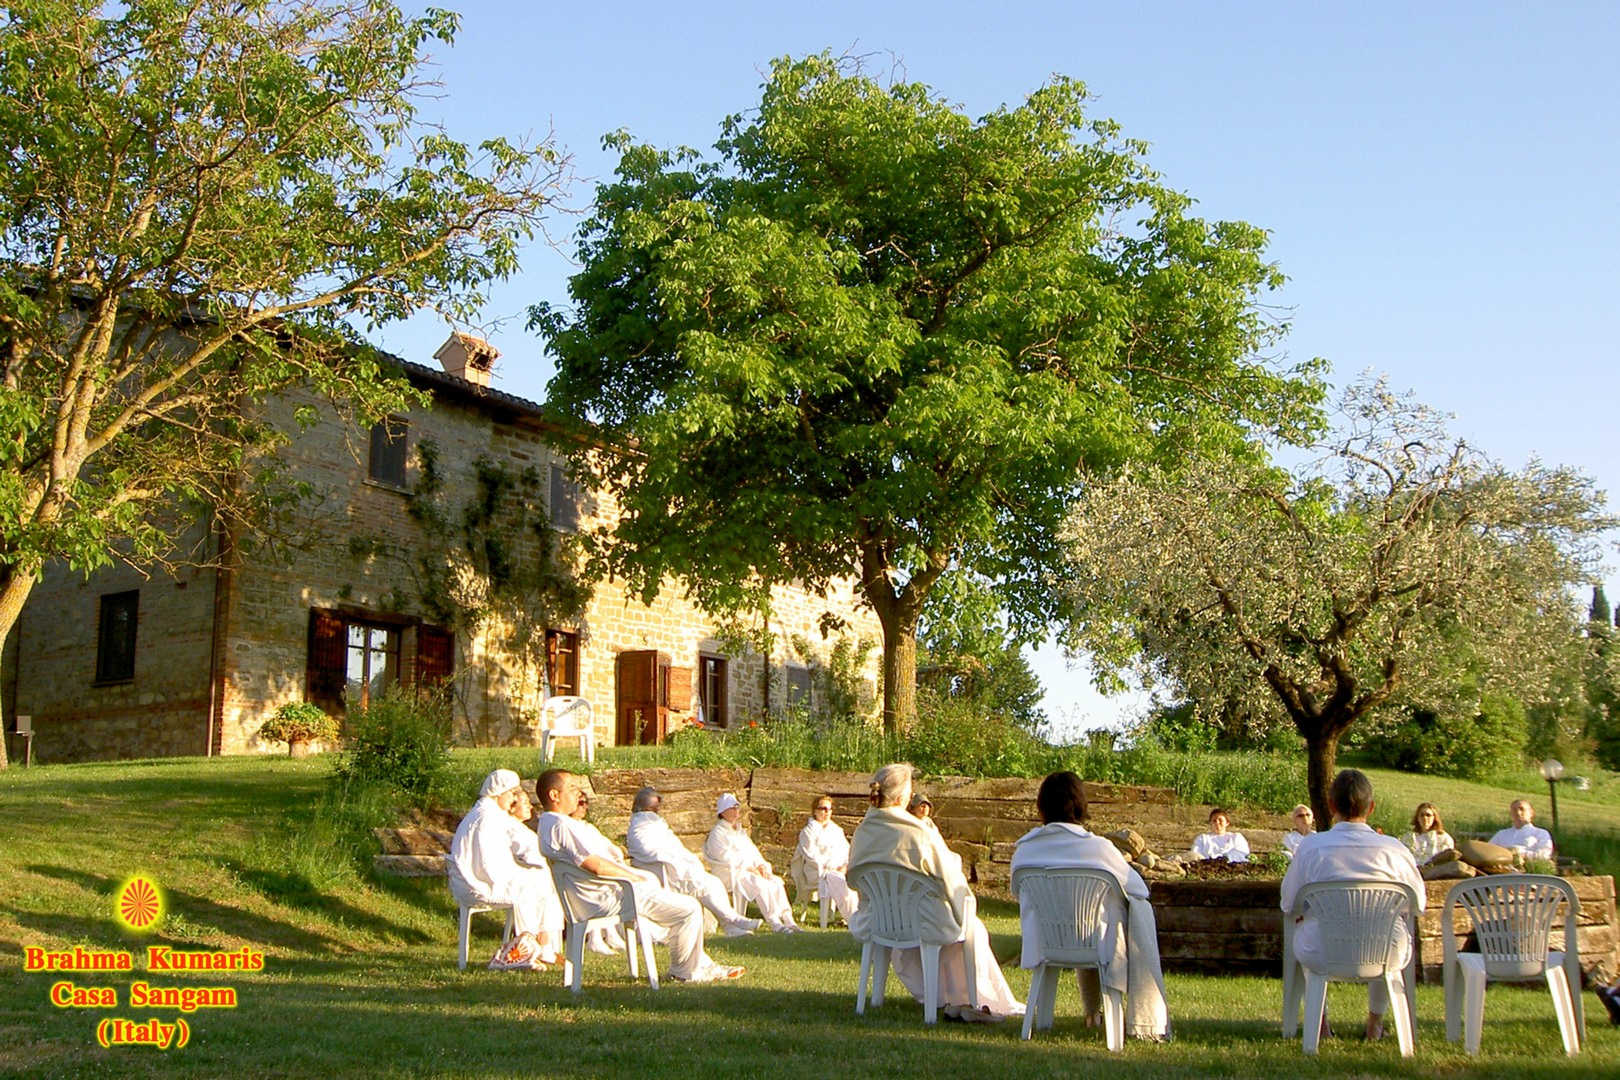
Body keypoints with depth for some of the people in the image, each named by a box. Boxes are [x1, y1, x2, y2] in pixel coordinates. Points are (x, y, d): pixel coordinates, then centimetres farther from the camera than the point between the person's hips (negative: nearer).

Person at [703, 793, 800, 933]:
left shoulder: (741, 832, 25)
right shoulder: (717, 833, -1)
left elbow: (753, 852, 20)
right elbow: (726, 858, -12)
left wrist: (761, 865, -1)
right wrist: (750, 868, -15)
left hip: (750, 870, 7)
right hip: (731, 874, -7)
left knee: (776, 881, -16)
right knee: (761, 884, -31)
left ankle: (788, 919, -23)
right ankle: (774, 923, -34)